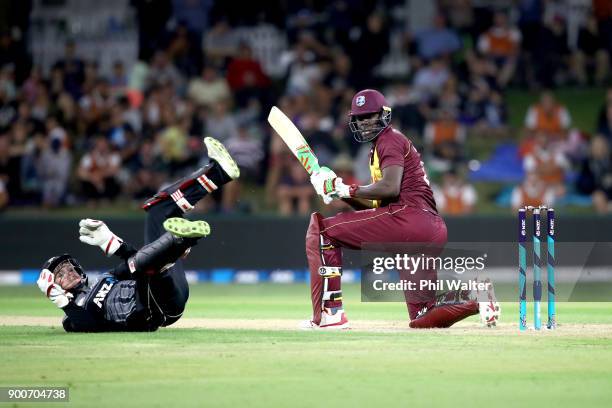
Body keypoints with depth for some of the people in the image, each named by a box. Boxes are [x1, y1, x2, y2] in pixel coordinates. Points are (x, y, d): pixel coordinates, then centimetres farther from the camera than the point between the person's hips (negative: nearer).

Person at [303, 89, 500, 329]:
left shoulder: (390, 140, 0)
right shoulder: (377, 149, 30)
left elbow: (390, 188, -17)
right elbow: (374, 205, 26)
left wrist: (348, 190, -9)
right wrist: (338, 190, 14)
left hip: (409, 218, -10)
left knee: (321, 228, -9)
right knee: (422, 318, 11)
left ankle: (330, 312, -14)